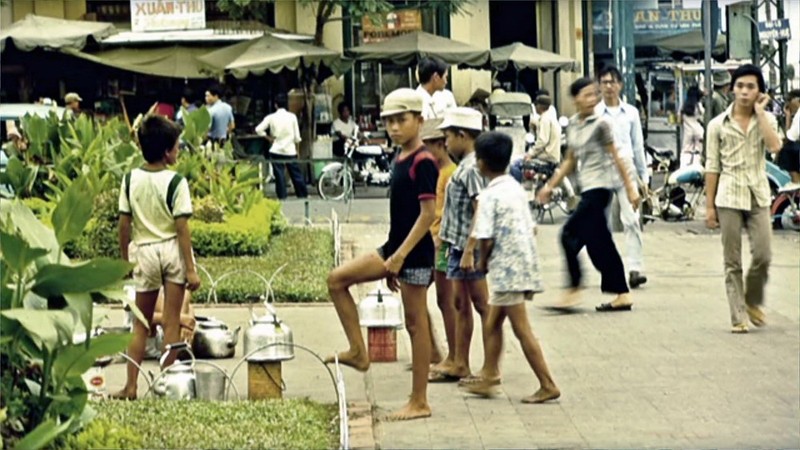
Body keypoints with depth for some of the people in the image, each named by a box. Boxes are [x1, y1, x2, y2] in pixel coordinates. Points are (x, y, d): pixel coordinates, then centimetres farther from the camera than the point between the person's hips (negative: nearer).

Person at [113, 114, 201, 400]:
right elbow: (182, 227, -13)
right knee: (171, 323, 5)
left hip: (145, 252, 2)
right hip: (173, 250, -2)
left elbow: (124, 224, 0)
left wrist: (124, 259, 13)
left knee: (141, 324, 13)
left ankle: (131, 386, 9)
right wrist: (191, 269, -9)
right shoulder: (176, 182, -12)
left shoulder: (130, 180, -3)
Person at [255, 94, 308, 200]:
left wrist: (268, 137, 4)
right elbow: (297, 136, 1)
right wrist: (297, 148, 15)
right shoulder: (292, 117, -2)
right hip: (290, 150, 1)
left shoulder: (271, 117, -4)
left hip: (276, 150, -1)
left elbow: (258, 129, -10)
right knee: (296, 174, 9)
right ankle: (303, 195, 15)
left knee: (279, 175, 2)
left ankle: (282, 197, 0)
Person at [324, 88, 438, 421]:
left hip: (415, 253, -9)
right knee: (337, 279, 4)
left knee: (415, 322, -2)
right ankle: (358, 352, 8)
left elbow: (428, 213, -20)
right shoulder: (401, 159, 11)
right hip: (395, 248, 9)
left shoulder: (422, 162, -15)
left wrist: (400, 256, -22)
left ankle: (419, 402, 6)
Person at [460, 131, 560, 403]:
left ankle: (548, 386, -3)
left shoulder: (490, 195, -14)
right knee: (492, 324, 18)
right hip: (524, 264, 9)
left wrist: (483, 262, -1)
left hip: (507, 269, -9)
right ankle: (489, 378, 24)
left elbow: (486, 238, -20)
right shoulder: (516, 189, 11)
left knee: (522, 330, -4)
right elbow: (530, 227, 14)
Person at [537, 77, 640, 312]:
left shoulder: (600, 124, -8)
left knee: (570, 234, -11)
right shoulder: (572, 125, 12)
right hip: (588, 187, 8)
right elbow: (571, 160, 19)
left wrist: (630, 188, -7)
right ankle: (622, 295, 10)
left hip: (599, 185, -8)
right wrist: (550, 186, 15)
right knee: (600, 243, 7)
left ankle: (573, 290, -4)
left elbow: (615, 157, -6)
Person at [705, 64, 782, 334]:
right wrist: (709, 206, 0)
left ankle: (752, 302, 19)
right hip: (729, 197, -1)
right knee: (732, 262, 0)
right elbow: (712, 167, 2)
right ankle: (738, 317, 7)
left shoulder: (766, 119, 5)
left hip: (758, 196, 1)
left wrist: (760, 111, -11)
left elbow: (774, 146, -16)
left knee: (763, 255, -7)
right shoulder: (718, 124, 1)